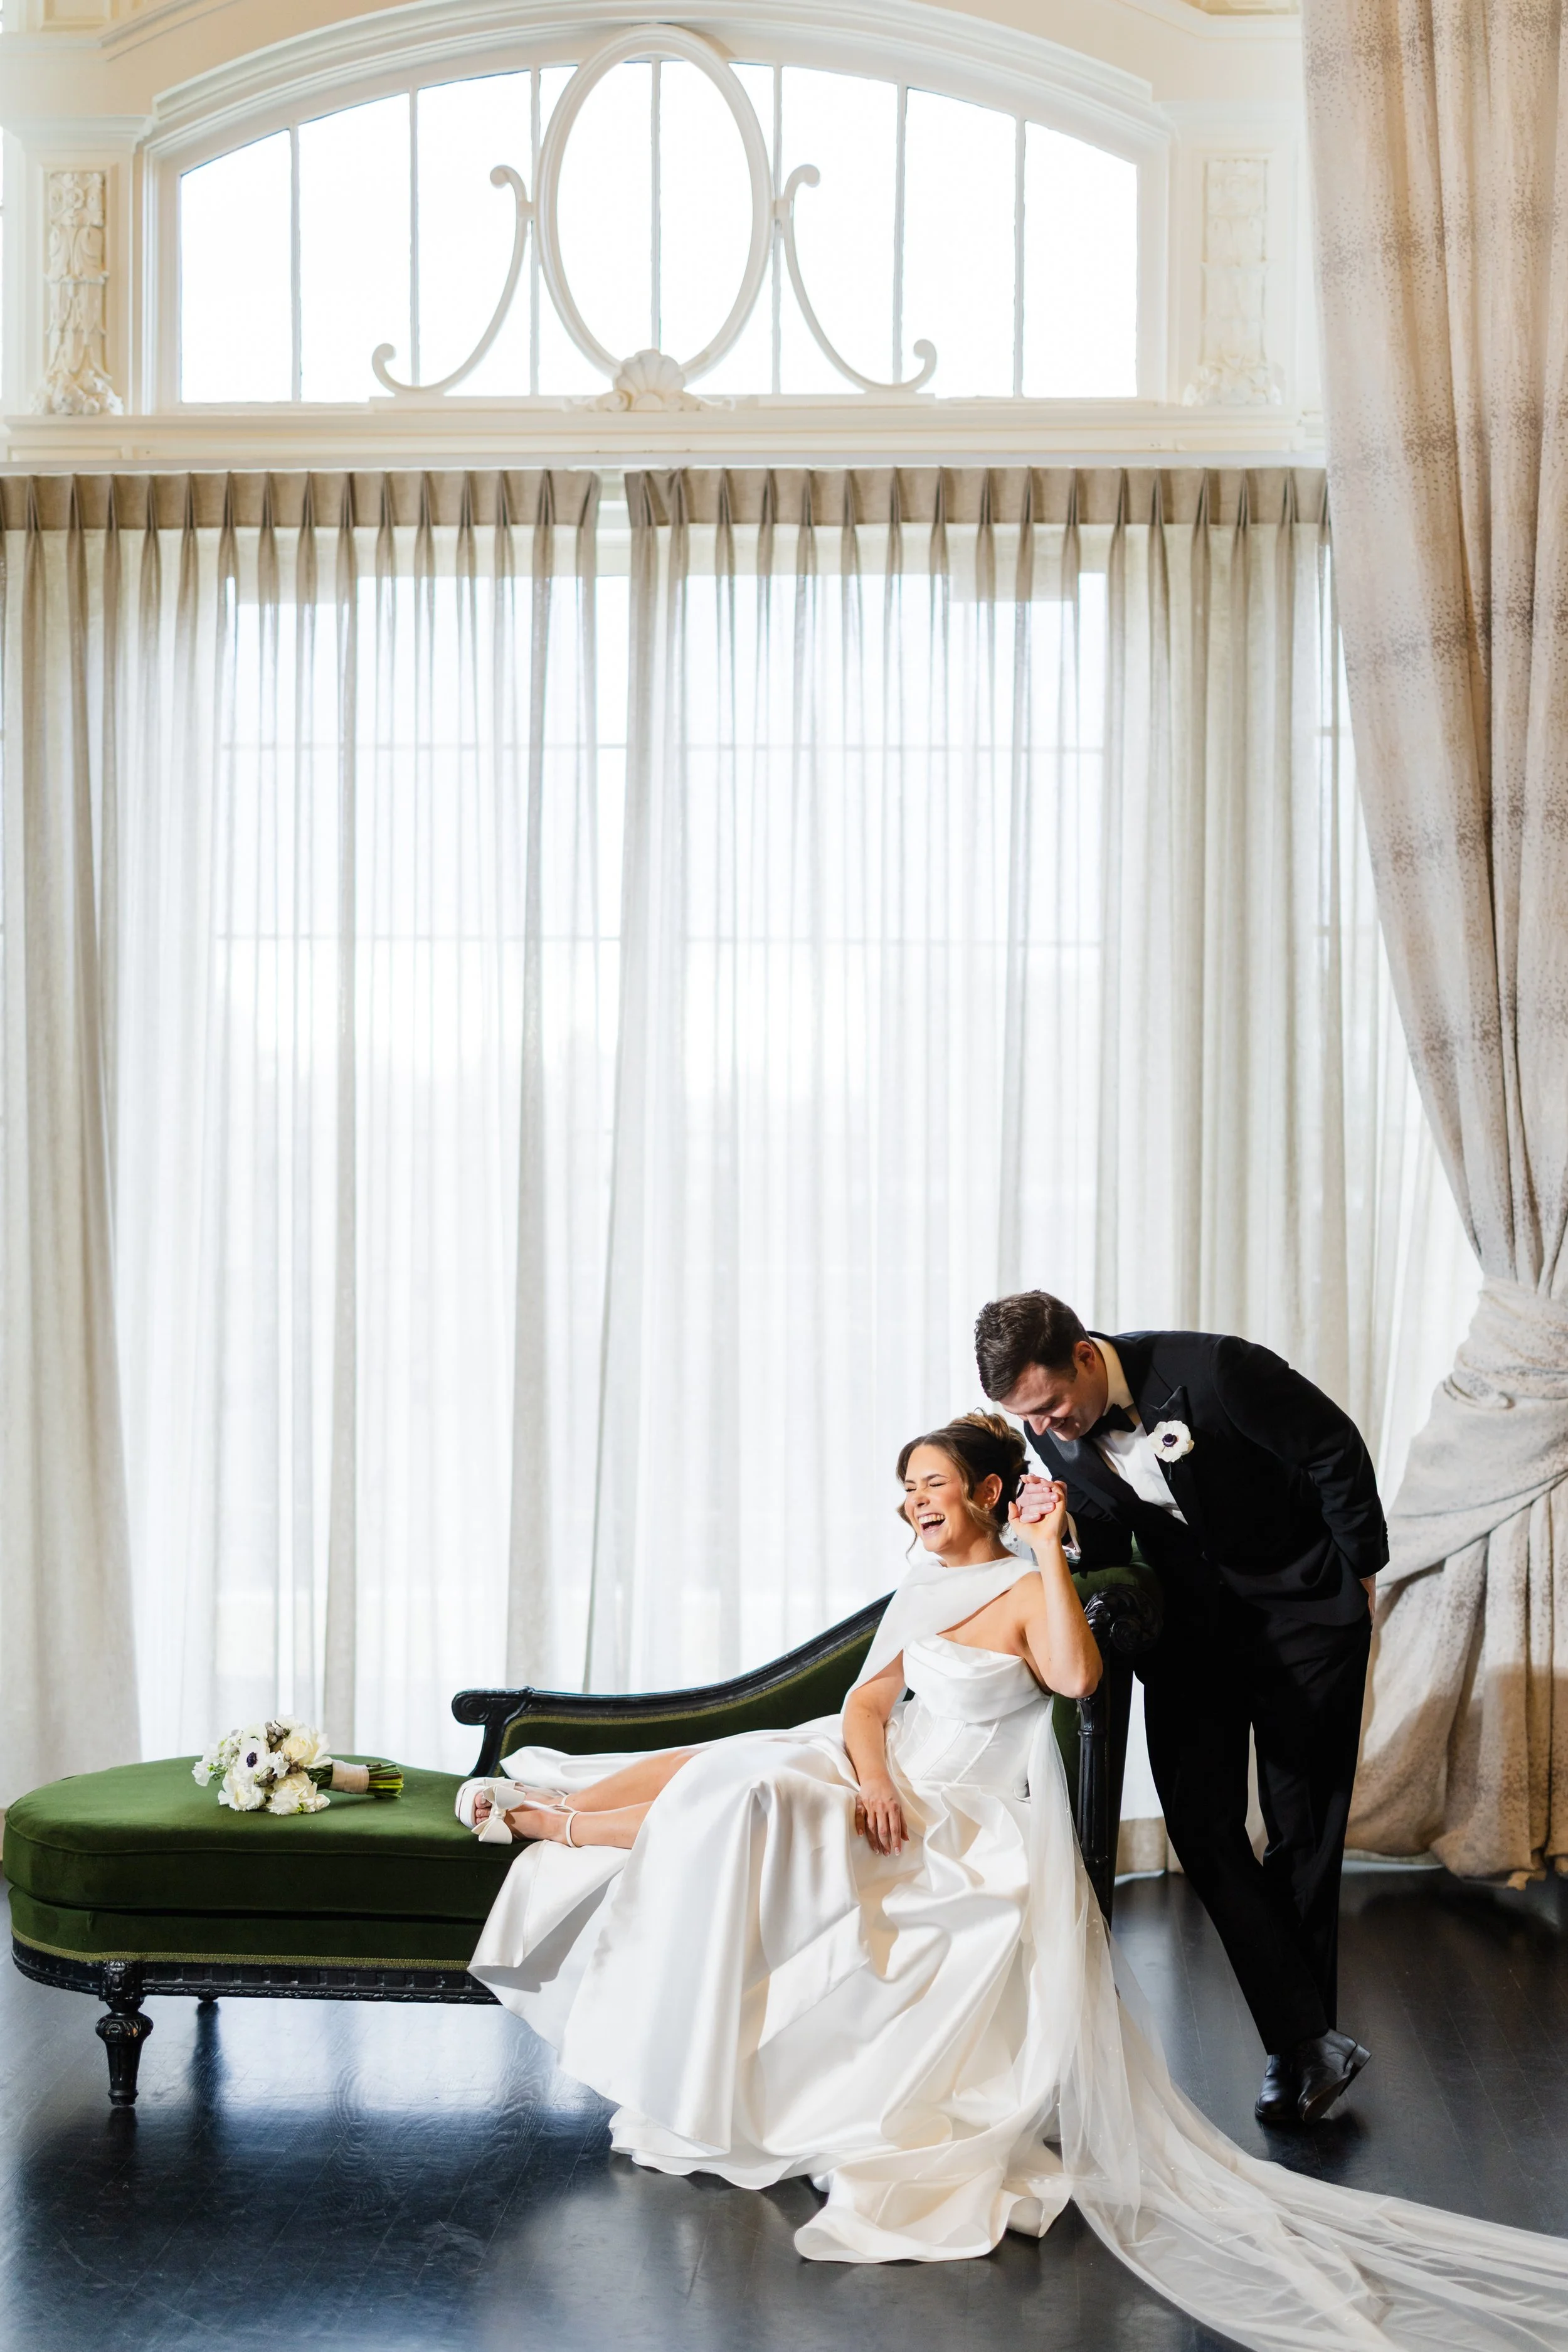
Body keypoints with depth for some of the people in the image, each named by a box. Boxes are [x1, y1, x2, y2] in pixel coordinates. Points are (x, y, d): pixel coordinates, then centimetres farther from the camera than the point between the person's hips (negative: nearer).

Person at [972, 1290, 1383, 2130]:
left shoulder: (1211, 1371, -29)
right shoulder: (1053, 1428, -11)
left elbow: (1337, 1450, -16)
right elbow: (1104, 1541, 3)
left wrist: (1359, 1571, -5)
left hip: (1303, 1608, -5)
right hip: (1189, 1619, 5)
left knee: (1302, 1832, 2)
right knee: (1201, 1825, -5)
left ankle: (1299, 2045, 15)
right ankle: (1307, 2040, -1)